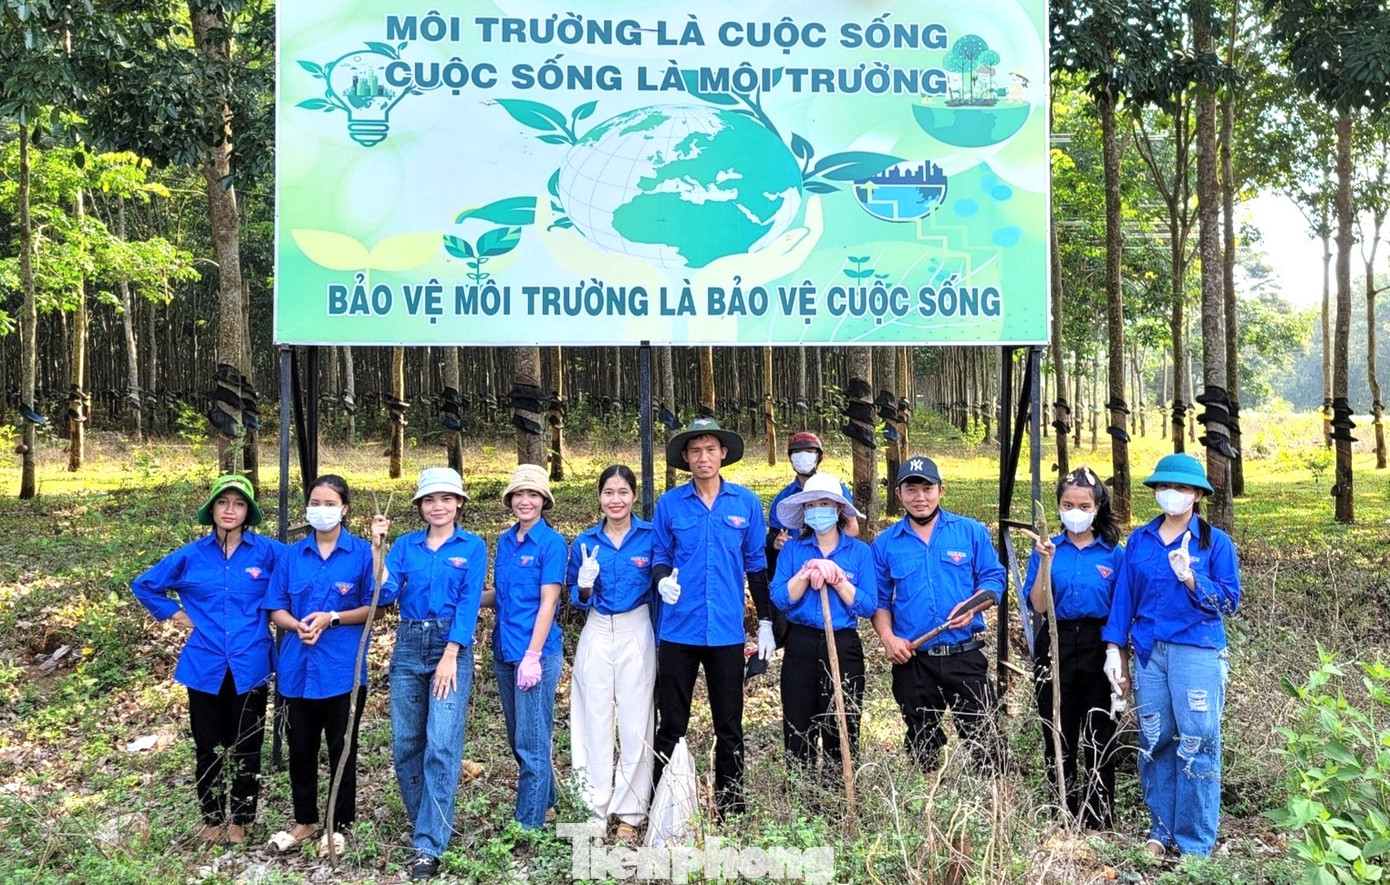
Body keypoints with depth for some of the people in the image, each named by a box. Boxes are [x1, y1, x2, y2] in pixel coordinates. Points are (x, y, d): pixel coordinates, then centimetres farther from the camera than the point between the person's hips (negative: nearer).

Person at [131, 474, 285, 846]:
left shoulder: (267, 551, -5)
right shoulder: (191, 555, 1)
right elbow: (144, 585, 14)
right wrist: (174, 614, 5)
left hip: (249, 665, -1)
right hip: (205, 665, 2)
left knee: (246, 747, 7)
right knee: (207, 747, 11)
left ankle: (239, 819, 22)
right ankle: (212, 818, 27)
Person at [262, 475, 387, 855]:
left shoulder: (362, 552, -4)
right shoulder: (292, 555, 6)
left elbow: (373, 606, -6)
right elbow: (276, 610, 6)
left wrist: (331, 618, -18)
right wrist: (298, 625, -14)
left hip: (343, 669, -3)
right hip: (298, 667, 3)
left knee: (342, 749, 8)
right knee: (300, 748, 13)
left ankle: (339, 826, 23)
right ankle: (304, 822, 30)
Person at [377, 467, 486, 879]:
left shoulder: (473, 547, 1)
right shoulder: (405, 545, 9)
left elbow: (469, 603, -6)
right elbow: (385, 592, -3)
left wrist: (450, 656, -14)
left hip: (451, 647, -3)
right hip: (408, 646, 4)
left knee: (441, 745, -10)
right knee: (405, 743, 7)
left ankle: (429, 845, -5)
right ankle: (428, 823, 26)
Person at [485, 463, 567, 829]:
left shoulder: (552, 542, -9)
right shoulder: (505, 542, 11)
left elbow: (548, 602, -14)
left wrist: (532, 656, -18)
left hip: (537, 652, -7)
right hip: (505, 651, 7)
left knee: (531, 742, -2)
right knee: (518, 738, 17)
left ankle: (531, 822, 8)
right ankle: (545, 802, 34)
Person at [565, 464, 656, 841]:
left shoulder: (651, 535, -3)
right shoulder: (585, 543, 4)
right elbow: (578, 601, 9)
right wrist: (585, 583, -13)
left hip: (637, 634, -2)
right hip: (597, 635, 2)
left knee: (635, 722, 2)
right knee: (595, 720, 5)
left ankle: (630, 813, 12)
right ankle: (595, 807, 17)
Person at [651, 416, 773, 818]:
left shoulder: (746, 502, 3)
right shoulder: (669, 503, 1)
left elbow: (756, 564, 8)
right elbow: (659, 555, 8)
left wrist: (765, 622, 8)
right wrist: (663, 580, -15)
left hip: (727, 631, 1)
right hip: (679, 630, 0)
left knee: (729, 727, 10)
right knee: (671, 726, 7)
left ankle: (730, 809, 23)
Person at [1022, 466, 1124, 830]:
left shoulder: (1113, 553, 2)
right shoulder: (1047, 548, 3)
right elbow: (1037, 606, -6)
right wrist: (1045, 562, -16)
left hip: (1098, 649, -1)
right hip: (1056, 648, 1)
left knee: (1100, 739, 5)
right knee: (1058, 737, 8)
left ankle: (1100, 822, 17)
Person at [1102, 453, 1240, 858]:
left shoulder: (1215, 541, 1)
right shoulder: (1139, 539, 10)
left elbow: (1229, 599, -4)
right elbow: (1124, 596, 10)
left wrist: (1190, 577, -20)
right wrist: (1114, 649, 4)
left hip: (1197, 652, -3)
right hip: (1149, 652, 3)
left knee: (1197, 745, -2)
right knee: (1154, 743, 8)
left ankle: (1195, 844, 8)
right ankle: (1162, 830, 21)